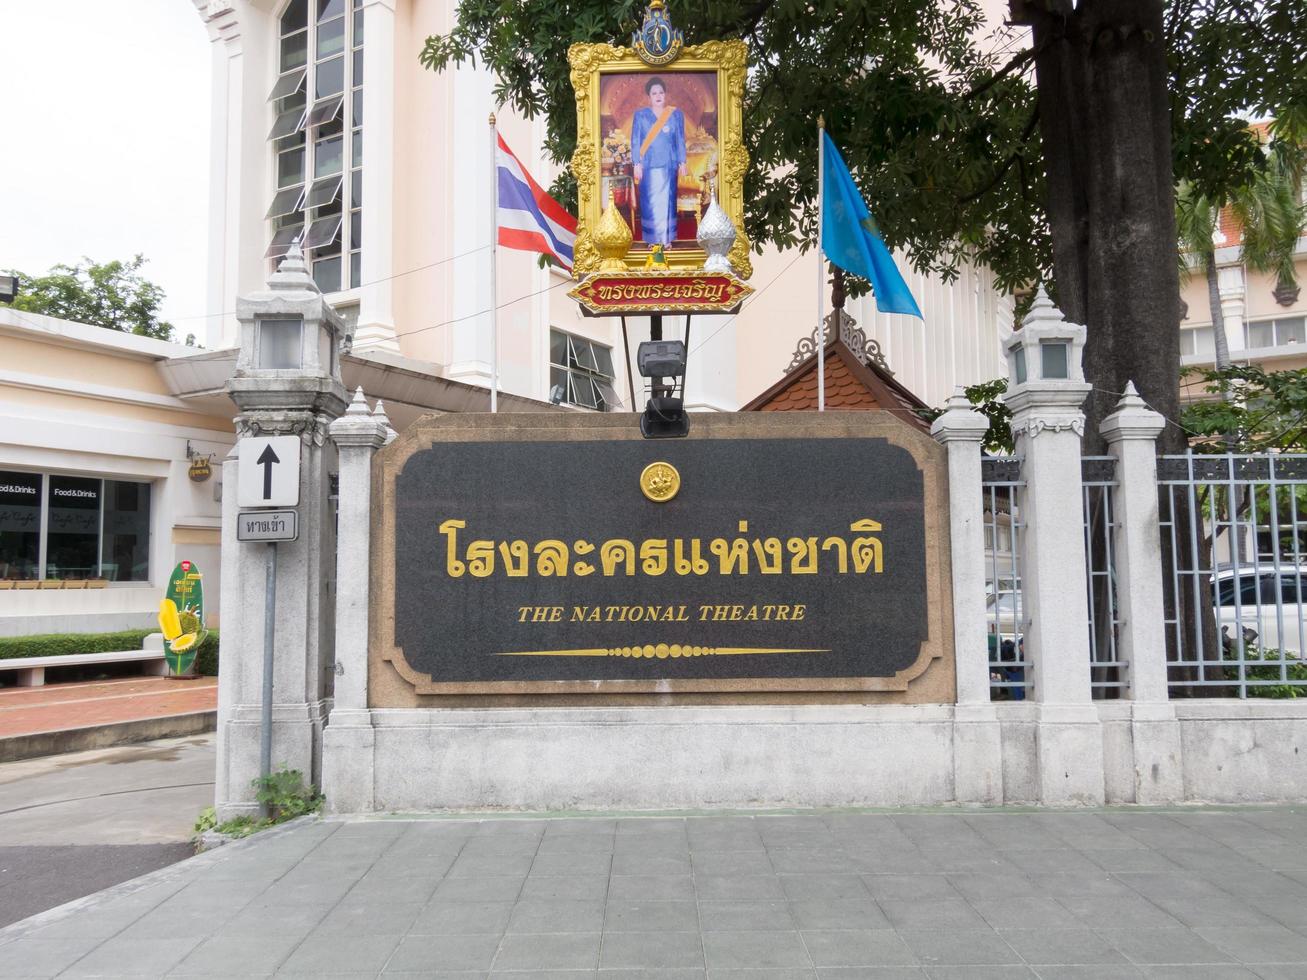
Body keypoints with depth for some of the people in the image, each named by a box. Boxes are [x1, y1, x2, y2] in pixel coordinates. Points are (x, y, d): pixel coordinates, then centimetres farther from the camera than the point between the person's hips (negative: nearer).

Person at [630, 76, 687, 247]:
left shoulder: (675, 114, 5)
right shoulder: (640, 115, 2)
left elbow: (680, 140, 6)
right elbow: (635, 141, 1)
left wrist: (682, 163, 1)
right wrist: (637, 164, -6)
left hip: (669, 165, 1)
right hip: (648, 165, -1)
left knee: (667, 201, 2)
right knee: (649, 202, 0)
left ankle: (667, 238, 9)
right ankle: (652, 238, 7)